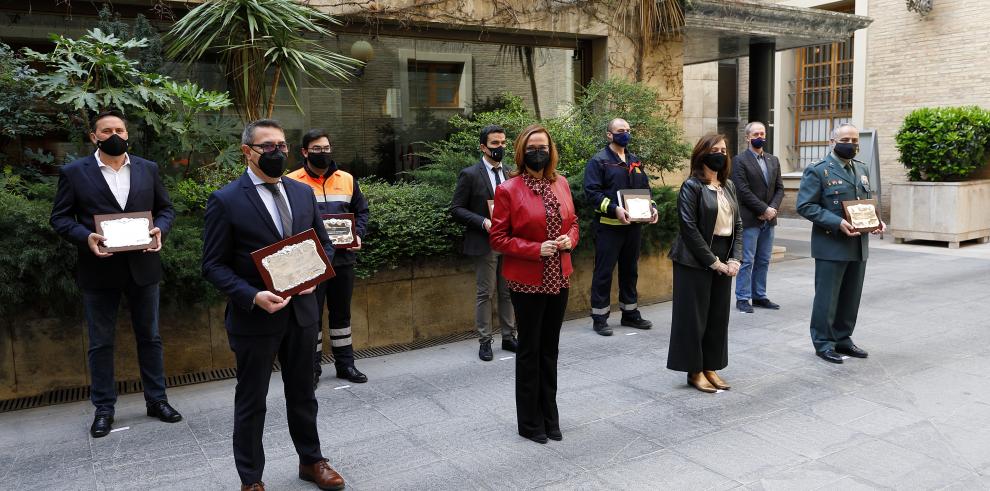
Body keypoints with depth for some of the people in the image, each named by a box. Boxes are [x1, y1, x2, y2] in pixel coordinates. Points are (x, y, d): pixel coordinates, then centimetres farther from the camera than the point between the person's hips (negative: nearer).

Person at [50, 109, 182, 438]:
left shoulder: (148, 169, 6)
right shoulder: (74, 173, -1)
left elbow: (165, 208, 11)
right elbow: (60, 217, 0)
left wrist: (160, 229, -10)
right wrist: (86, 237, -18)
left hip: (142, 266, 2)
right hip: (99, 271, -2)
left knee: (149, 337, 10)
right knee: (101, 343, 8)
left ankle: (156, 400, 22)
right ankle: (104, 409, 20)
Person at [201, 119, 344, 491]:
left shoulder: (303, 192, 5)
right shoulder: (225, 201, -10)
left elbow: (324, 244, 13)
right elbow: (214, 266, -9)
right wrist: (253, 297, -23)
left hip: (301, 311, 4)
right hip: (254, 317, -4)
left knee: (302, 394, 19)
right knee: (251, 403, 11)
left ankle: (311, 461, 37)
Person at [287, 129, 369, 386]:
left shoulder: (347, 180, 8)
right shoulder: (292, 182, -4)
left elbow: (361, 210, 14)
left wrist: (358, 234, -2)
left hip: (343, 258, 4)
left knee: (341, 313, 14)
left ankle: (345, 364, 26)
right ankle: (312, 368, 18)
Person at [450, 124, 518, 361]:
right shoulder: (470, 175, -6)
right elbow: (456, 209, -7)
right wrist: (483, 222, -18)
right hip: (485, 243, -5)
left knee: (508, 292, 11)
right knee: (485, 293, 1)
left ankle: (509, 337, 22)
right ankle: (485, 341, 10)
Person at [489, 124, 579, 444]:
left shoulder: (561, 183, 6)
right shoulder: (508, 190, -10)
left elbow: (572, 222, 16)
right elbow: (497, 238, -10)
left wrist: (569, 240, -6)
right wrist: (536, 249, -20)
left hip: (559, 279, 5)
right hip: (527, 281, -5)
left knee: (550, 349, 15)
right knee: (530, 350, 7)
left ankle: (549, 416, 29)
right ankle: (529, 422, 21)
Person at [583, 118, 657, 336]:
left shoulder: (635, 161, 16)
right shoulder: (599, 161, -6)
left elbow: (645, 188, 21)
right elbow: (592, 192, -14)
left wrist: (652, 206, 3)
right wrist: (614, 209, -25)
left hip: (633, 225, 7)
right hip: (609, 226, -7)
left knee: (630, 270, 15)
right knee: (604, 271, -2)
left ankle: (630, 314, 27)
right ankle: (599, 318, 6)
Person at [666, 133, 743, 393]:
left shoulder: (728, 186, 12)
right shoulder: (692, 186, -9)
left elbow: (738, 224, 11)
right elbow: (689, 228, -15)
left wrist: (734, 259, -2)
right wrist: (713, 261, -14)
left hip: (723, 261, 7)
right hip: (696, 262, -7)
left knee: (719, 316, 10)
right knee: (695, 316, 1)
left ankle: (711, 367, 22)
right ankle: (695, 371, 11)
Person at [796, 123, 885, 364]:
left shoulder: (862, 169, 15)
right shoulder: (817, 171, -8)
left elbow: (867, 201, 23)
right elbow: (805, 205, -14)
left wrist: (876, 220, 3)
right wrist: (837, 223, -22)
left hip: (859, 245, 7)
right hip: (831, 246, -7)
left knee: (851, 296, 13)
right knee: (827, 297, 1)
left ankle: (843, 339, 26)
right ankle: (823, 343, 13)